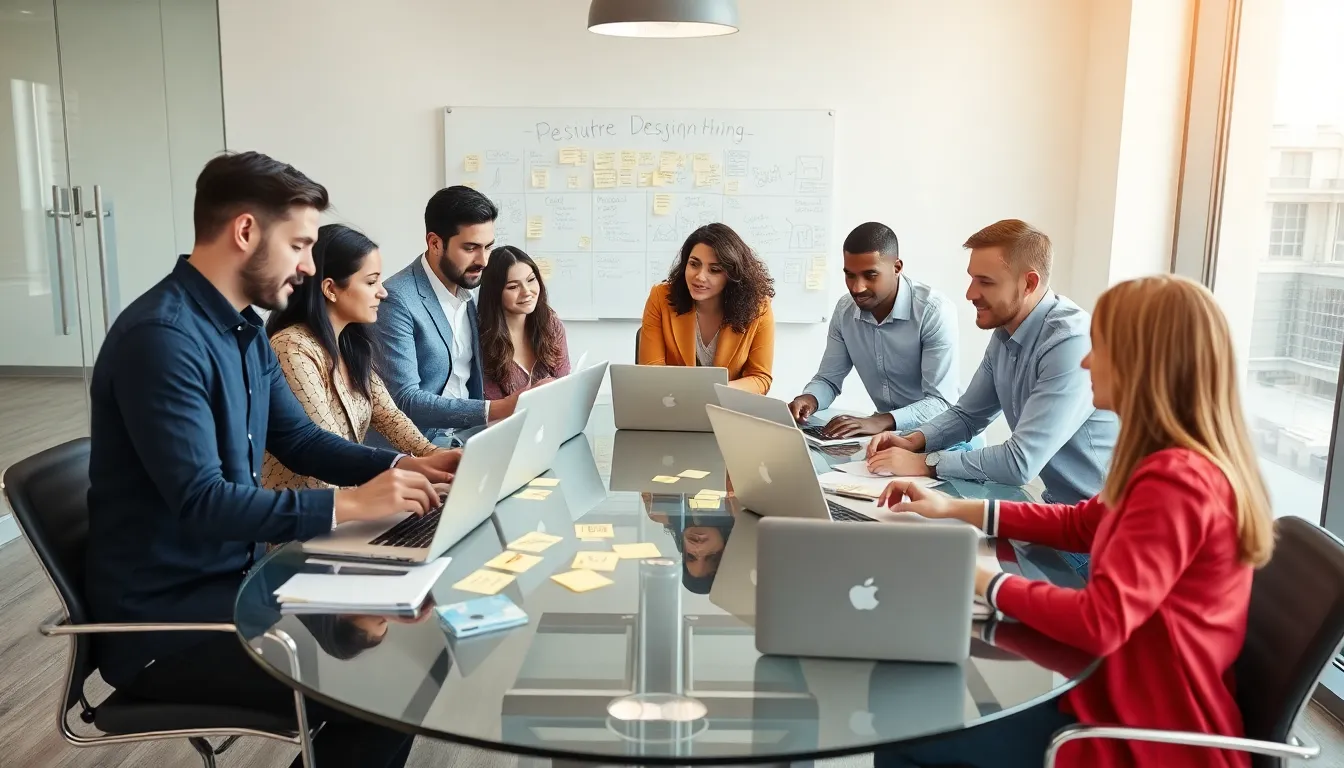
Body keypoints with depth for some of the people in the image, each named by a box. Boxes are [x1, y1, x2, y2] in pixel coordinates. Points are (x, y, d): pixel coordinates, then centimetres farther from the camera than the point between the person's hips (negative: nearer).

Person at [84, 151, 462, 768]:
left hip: (232, 574, 9)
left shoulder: (244, 328, 7)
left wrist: (404, 466, -1)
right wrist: (347, 504, -29)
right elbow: (201, 503, -29)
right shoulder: (161, 336, -23)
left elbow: (298, 439, 12)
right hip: (160, 620, -9)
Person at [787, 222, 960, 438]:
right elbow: (829, 379, 6)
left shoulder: (935, 312, -20)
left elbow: (941, 402, -24)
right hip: (886, 429, 5)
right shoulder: (845, 310, -2)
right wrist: (809, 399, -18)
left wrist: (881, 421, -39)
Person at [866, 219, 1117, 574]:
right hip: (1058, 507, 7)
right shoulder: (1005, 335, 4)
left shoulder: (1072, 343, -25)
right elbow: (967, 415, 14)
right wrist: (913, 441, -5)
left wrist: (924, 463, -20)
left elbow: (1021, 462, -27)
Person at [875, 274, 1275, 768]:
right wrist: (956, 510, 12)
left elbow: (1100, 622, -32)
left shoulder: (1177, 480, -27)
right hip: (1127, 694, 9)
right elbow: (1082, 524, 16)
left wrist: (983, 580, -18)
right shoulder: (1184, 464, 5)